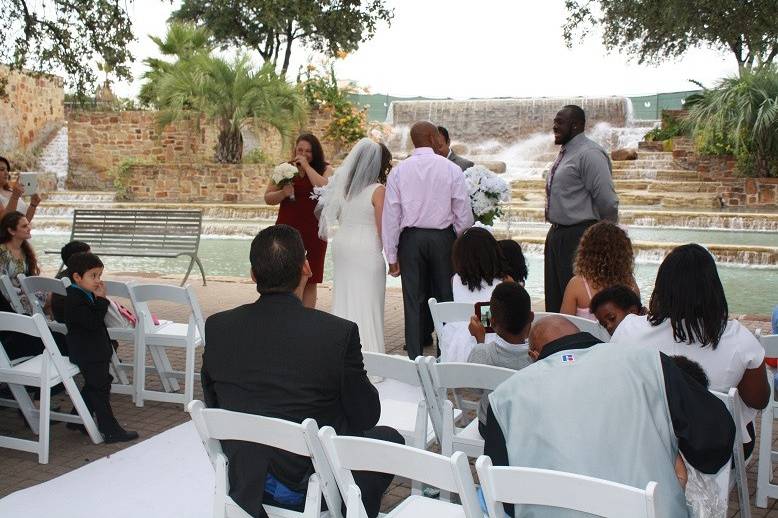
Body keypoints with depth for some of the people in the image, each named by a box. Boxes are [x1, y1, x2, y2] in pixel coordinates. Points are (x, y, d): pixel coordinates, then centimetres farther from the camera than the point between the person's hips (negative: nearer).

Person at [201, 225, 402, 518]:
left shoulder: (216, 327, -9)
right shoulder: (339, 333, -21)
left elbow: (213, 404, 4)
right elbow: (366, 417, -10)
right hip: (310, 487, -5)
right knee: (388, 438, 24)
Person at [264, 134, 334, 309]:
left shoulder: (325, 169, 3)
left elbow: (325, 188, -19)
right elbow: (268, 197, 8)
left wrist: (307, 166, -13)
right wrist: (283, 193, -11)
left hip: (313, 233, -1)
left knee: (309, 281, 4)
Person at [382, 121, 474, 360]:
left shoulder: (399, 171, -1)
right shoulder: (451, 169, -5)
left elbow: (391, 215, -1)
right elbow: (463, 212, -2)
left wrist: (392, 255, 5)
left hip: (410, 239, 1)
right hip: (443, 237, -1)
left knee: (413, 301, 6)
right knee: (445, 297, 9)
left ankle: (414, 357, 11)